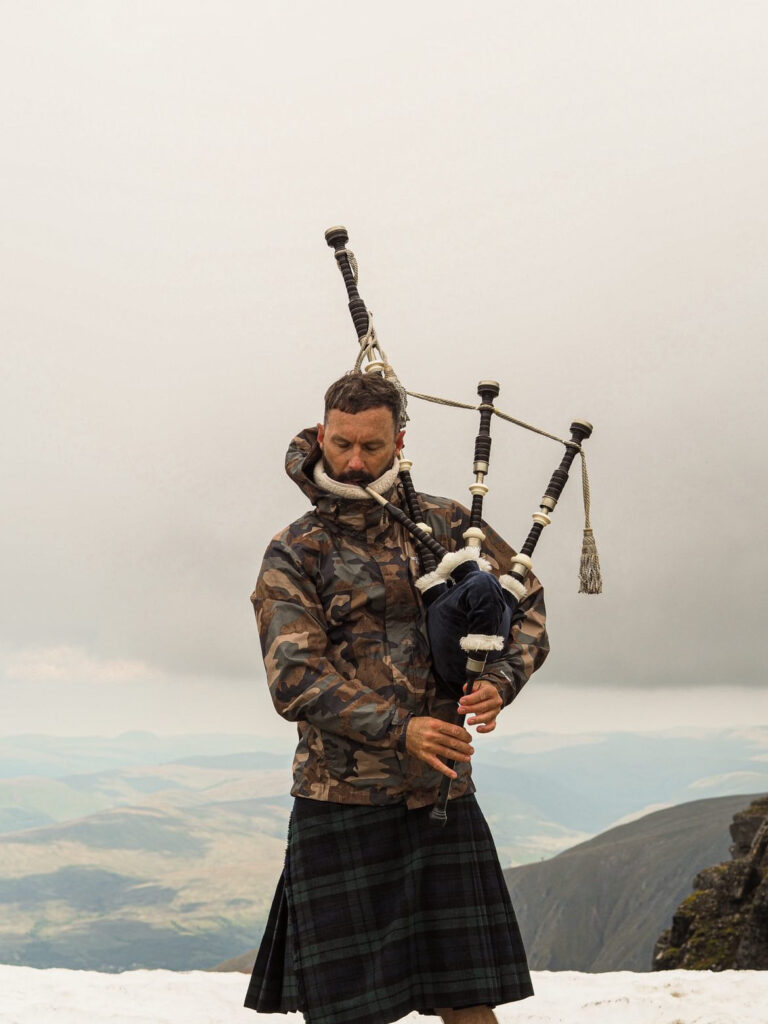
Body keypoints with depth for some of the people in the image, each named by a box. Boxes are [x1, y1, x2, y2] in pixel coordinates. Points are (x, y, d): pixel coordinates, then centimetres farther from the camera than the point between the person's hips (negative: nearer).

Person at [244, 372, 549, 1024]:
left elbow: (528, 606, 13)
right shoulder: (294, 556, 0)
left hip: (442, 796, 2)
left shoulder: (446, 524, 9)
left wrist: (498, 683, -8)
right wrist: (400, 730, -22)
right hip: (342, 802, -2)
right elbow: (296, 680, -11)